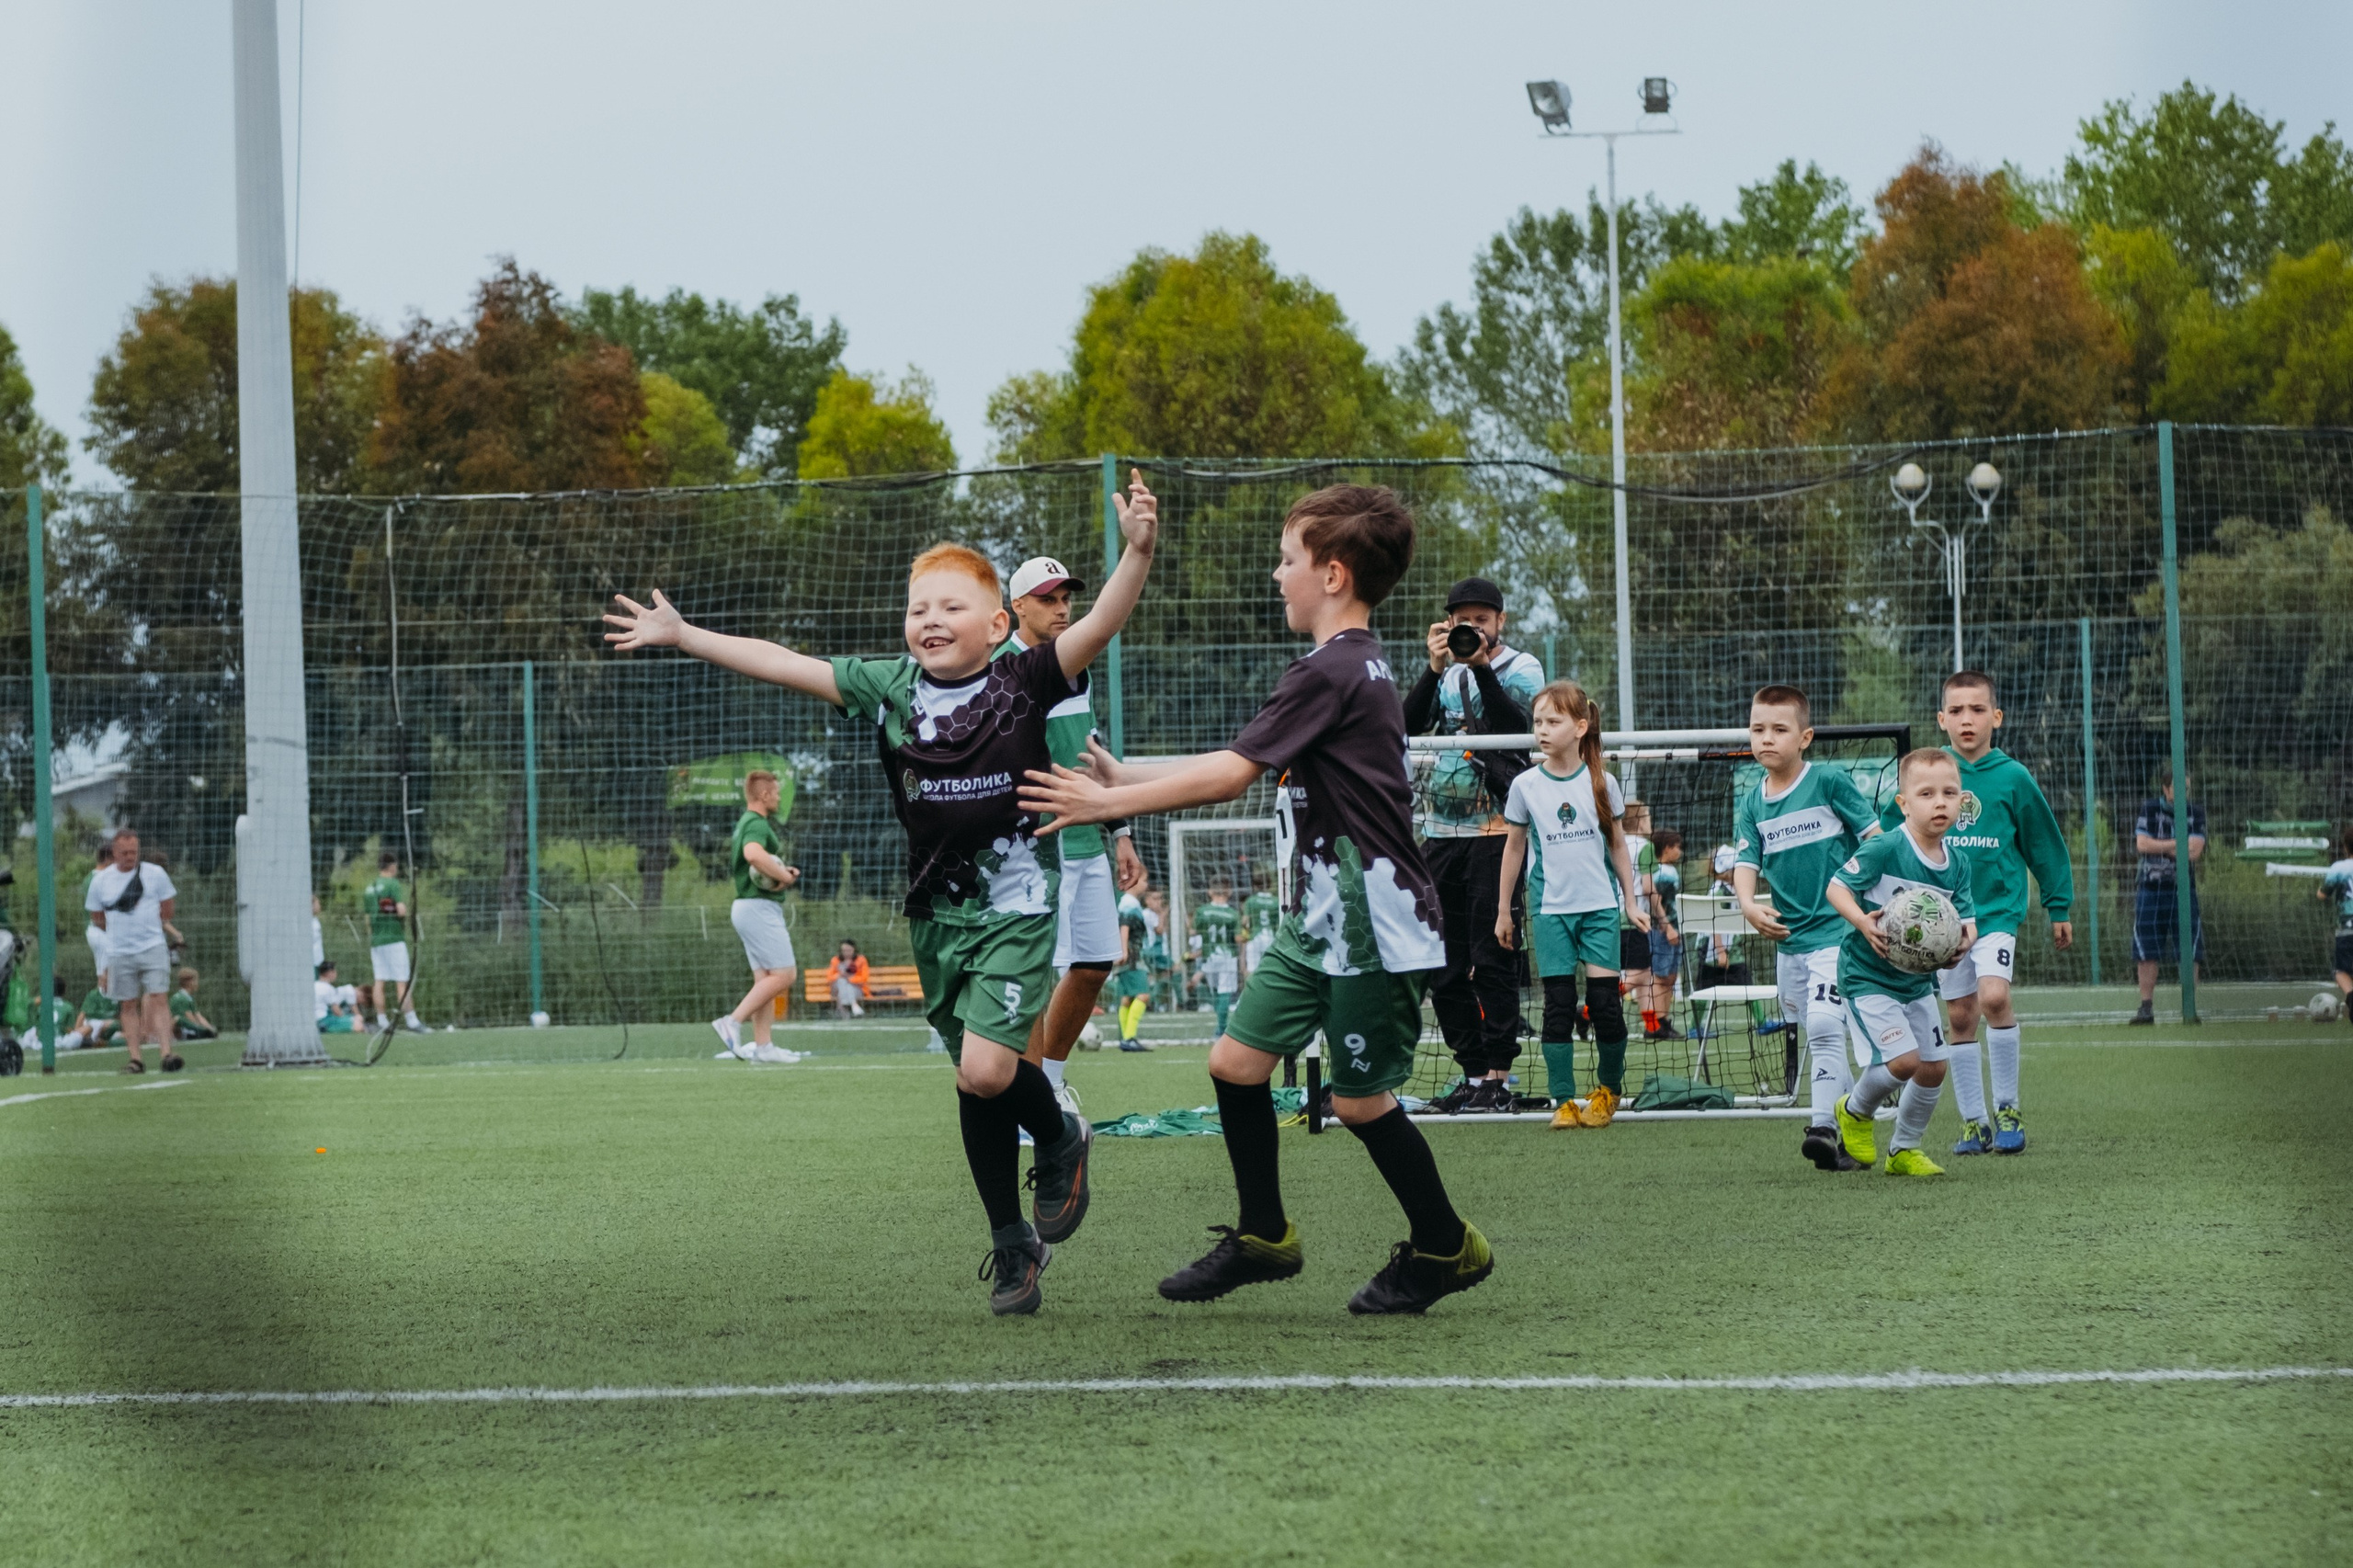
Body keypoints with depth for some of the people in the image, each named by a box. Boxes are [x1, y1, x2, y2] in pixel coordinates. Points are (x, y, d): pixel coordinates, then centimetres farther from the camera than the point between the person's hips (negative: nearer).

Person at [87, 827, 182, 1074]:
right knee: (129, 1005, 4)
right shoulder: (101, 880, 4)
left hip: (153, 948, -2)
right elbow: (97, 917, 13)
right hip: (119, 952, 2)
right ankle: (135, 1058, 6)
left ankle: (167, 1052, -16)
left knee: (157, 999, -11)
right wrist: (120, 931, 11)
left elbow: (167, 907, 11)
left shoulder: (155, 873, 1)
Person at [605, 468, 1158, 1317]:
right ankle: (1013, 1246, 18)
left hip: (1016, 904, -5)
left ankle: (1061, 1136, 14)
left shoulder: (1025, 683, -9)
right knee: (975, 1083, 8)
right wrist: (678, 635, 8)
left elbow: (1099, 625, -21)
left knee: (986, 1068, -18)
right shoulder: (887, 688, 2)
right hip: (937, 912, 5)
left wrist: (1138, 551, -38)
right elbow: (784, 666, 7)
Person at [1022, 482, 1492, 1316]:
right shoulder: (1354, 666, 14)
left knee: (1360, 1099, -2)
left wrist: (1107, 802, -14)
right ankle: (1264, 1235, 19)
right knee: (1236, 1060, 8)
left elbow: (1230, 775, -20)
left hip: (1369, 925, -10)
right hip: (1320, 919, 10)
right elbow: (1245, 765, 19)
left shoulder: (1332, 672, -18)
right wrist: (1124, 775, 17)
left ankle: (1445, 1247, 14)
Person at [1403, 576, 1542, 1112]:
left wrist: (1482, 666, -22)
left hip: (1494, 831, -6)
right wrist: (1435, 668, -13)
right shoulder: (1443, 672, 14)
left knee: (1491, 959, -8)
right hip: (1439, 830, 6)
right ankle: (1473, 1072, 12)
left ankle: (1498, 1076, -5)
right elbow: (1409, 726, -2)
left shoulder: (1521, 667, 1)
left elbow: (1514, 726, -17)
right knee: (1444, 966, 6)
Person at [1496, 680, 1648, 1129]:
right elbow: (1514, 847, 9)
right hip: (1549, 908, 0)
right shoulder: (1526, 786, 0)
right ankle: (1564, 1101, 2)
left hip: (1599, 906, 0)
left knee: (1604, 1000, -5)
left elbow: (1617, 844, 10)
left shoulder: (1601, 784, 0)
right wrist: (1504, 911, 11)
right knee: (1558, 1004, -3)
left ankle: (1609, 1088, 15)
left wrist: (1632, 903, 11)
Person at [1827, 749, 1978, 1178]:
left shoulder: (1956, 863, -1)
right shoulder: (1885, 849, -20)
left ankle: (1904, 1150, 29)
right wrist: (1862, 921, -32)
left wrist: (1965, 937, -18)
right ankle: (1856, 1110, 14)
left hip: (1918, 978, 7)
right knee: (1903, 1061, -17)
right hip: (1868, 976, -7)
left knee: (1934, 1069, 7)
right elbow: (1837, 886, -14)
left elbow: (1966, 918, 6)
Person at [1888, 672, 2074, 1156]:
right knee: (1959, 1016, 6)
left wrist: (2059, 907, 12)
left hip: (1998, 906, -3)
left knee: (1994, 996, -22)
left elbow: (2046, 843, 7)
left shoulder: (2012, 777, -3)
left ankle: (2007, 1109, -7)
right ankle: (1973, 1122, 16)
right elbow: (1888, 830, 12)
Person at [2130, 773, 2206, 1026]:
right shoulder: (2148, 810, 3)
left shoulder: (2195, 813, 4)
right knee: (2147, 953, -1)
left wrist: (2159, 847, -8)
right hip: (2151, 889, 0)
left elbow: (2195, 852, -9)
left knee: (2189, 954, -3)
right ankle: (2146, 1008, 4)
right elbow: (2142, 845, -10)